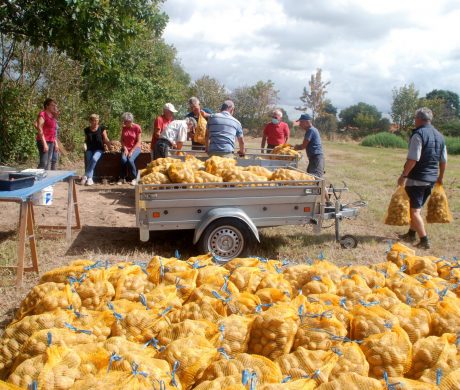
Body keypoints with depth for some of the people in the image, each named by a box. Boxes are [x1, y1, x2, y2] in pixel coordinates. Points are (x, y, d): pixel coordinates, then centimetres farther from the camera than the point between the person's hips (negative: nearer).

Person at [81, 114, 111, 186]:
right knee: (89, 160, -27)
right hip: (89, 149, 2)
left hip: (99, 149, -2)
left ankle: (85, 176, -28)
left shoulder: (102, 128, 4)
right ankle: (89, 179, -30)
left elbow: (106, 140, 2)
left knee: (94, 158, -32)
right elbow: (86, 141, 18)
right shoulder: (87, 130, 12)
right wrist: (85, 146, 0)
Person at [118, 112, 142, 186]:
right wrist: (125, 149, -9)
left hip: (135, 148, -3)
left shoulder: (137, 127, -8)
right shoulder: (124, 128, 5)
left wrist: (132, 151, -16)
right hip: (126, 148, 3)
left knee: (130, 160, -30)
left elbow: (138, 142, -9)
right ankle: (122, 178, -14)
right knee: (123, 159, -27)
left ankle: (134, 178, -12)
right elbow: (122, 140, 7)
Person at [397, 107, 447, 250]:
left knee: (415, 210, -2)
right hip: (431, 179, 8)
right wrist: (440, 177, 26)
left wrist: (403, 175, -16)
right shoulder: (439, 136, 10)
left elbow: (413, 159, -22)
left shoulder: (418, 134, -15)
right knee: (416, 207, 21)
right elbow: (444, 160, 15)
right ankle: (411, 234, 32)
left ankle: (424, 241, -5)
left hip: (417, 179, -8)